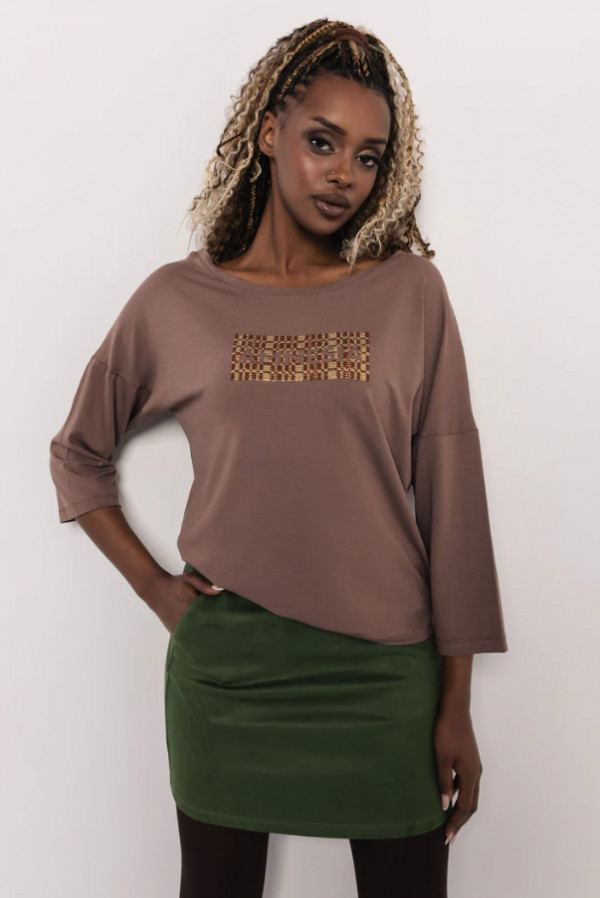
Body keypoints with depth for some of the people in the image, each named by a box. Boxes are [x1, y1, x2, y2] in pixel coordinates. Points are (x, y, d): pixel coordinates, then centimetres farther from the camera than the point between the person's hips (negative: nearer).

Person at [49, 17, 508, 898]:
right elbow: (78, 455, 13)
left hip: (387, 669, 0)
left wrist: (457, 707, -1)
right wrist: (151, 582, 1)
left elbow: (450, 502, -2)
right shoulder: (177, 302, 0)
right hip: (225, 667, 1)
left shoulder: (411, 293, -1)